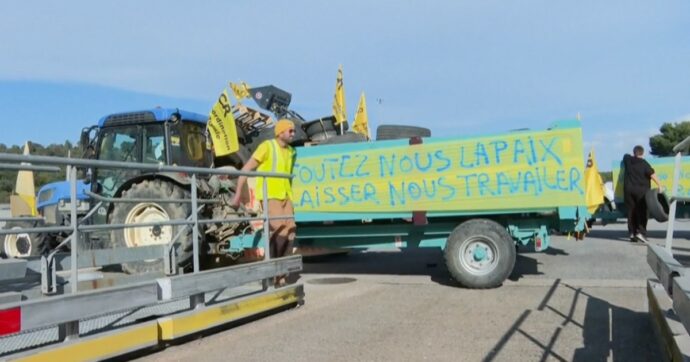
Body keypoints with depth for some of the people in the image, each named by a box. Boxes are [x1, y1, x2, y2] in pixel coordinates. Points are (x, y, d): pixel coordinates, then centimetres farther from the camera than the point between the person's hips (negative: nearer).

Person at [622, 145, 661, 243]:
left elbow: (626, 155, 31)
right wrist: (659, 185, -8)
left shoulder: (627, 159, 7)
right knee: (642, 212, 0)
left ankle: (632, 233, 5)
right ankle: (641, 232, -10)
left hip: (628, 189, 4)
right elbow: (652, 175, -12)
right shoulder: (644, 163, -6)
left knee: (631, 212, 7)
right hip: (641, 190, -4)